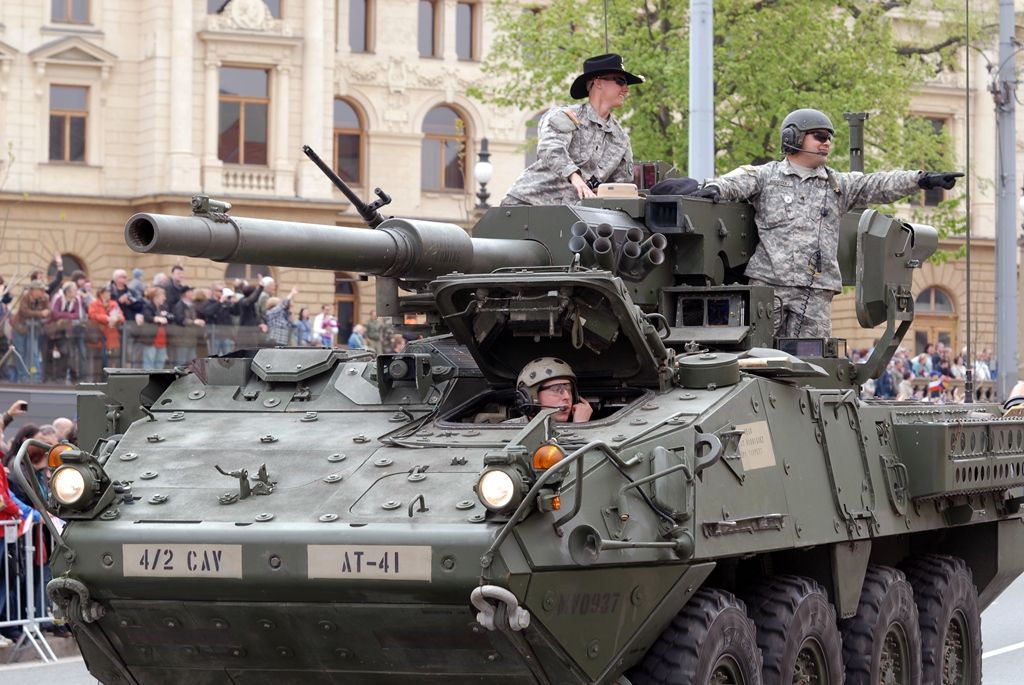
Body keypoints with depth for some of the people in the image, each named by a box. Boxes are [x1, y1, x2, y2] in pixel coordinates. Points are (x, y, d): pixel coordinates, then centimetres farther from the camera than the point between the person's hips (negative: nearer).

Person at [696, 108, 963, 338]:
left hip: (816, 291, 3)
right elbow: (738, 181, -5)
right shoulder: (766, 176, 10)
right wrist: (715, 188, -28)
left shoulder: (839, 184, 18)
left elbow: (878, 185, 11)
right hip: (768, 282, -3)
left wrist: (921, 179, -1)